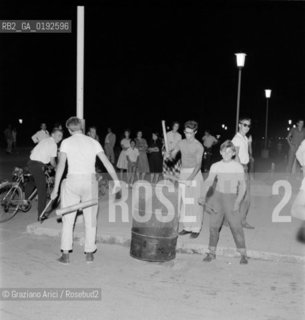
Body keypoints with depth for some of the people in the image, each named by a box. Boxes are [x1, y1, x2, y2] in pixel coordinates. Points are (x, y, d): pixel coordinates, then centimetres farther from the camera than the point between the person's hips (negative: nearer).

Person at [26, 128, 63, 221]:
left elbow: (32, 152, 24)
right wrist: (56, 167, 15)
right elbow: (52, 161, -4)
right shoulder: (53, 144, -6)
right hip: (38, 166, -9)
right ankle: (41, 216, 0)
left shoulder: (44, 140, 19)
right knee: (42, 191, -3)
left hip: (30, 162, 9)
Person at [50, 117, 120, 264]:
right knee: (90, 219, 12)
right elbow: (107, 162, 0)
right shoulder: (93, 142, 7)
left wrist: (56, 187, -6)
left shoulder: (66, 142, 1)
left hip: (72, 181, -2)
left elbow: (61, 165, -7)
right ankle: (89, 253, 17)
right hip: (90, 181, 2)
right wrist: (116, 180, 2)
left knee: (68, 219, 10)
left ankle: (65, 254, 11)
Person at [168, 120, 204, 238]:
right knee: (183, 201, 6)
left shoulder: (198, 146, -9)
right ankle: (187, 227, 16)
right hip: (183, 172, 5)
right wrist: (169, 155, -15)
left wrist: (191, 178, -27)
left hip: (195, 173, -5)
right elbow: (172, 155, 11)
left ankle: (196, 229, 2)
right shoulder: (181, 143, 8)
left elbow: (198, 164, -16)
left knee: (195, 201, -6)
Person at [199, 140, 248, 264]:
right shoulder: (215, 166, 1)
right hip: (218, 197, 2)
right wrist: (203, 196, -22)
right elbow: (208, 182, -7)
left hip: (231, 198, -2)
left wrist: (238, 202, -13)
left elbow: (242, 185, -4)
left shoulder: (238, 167, -4)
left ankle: (243, 254, 5)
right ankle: (212, 252, 19)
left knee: (236, 226, -7)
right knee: (214, 225, 5)